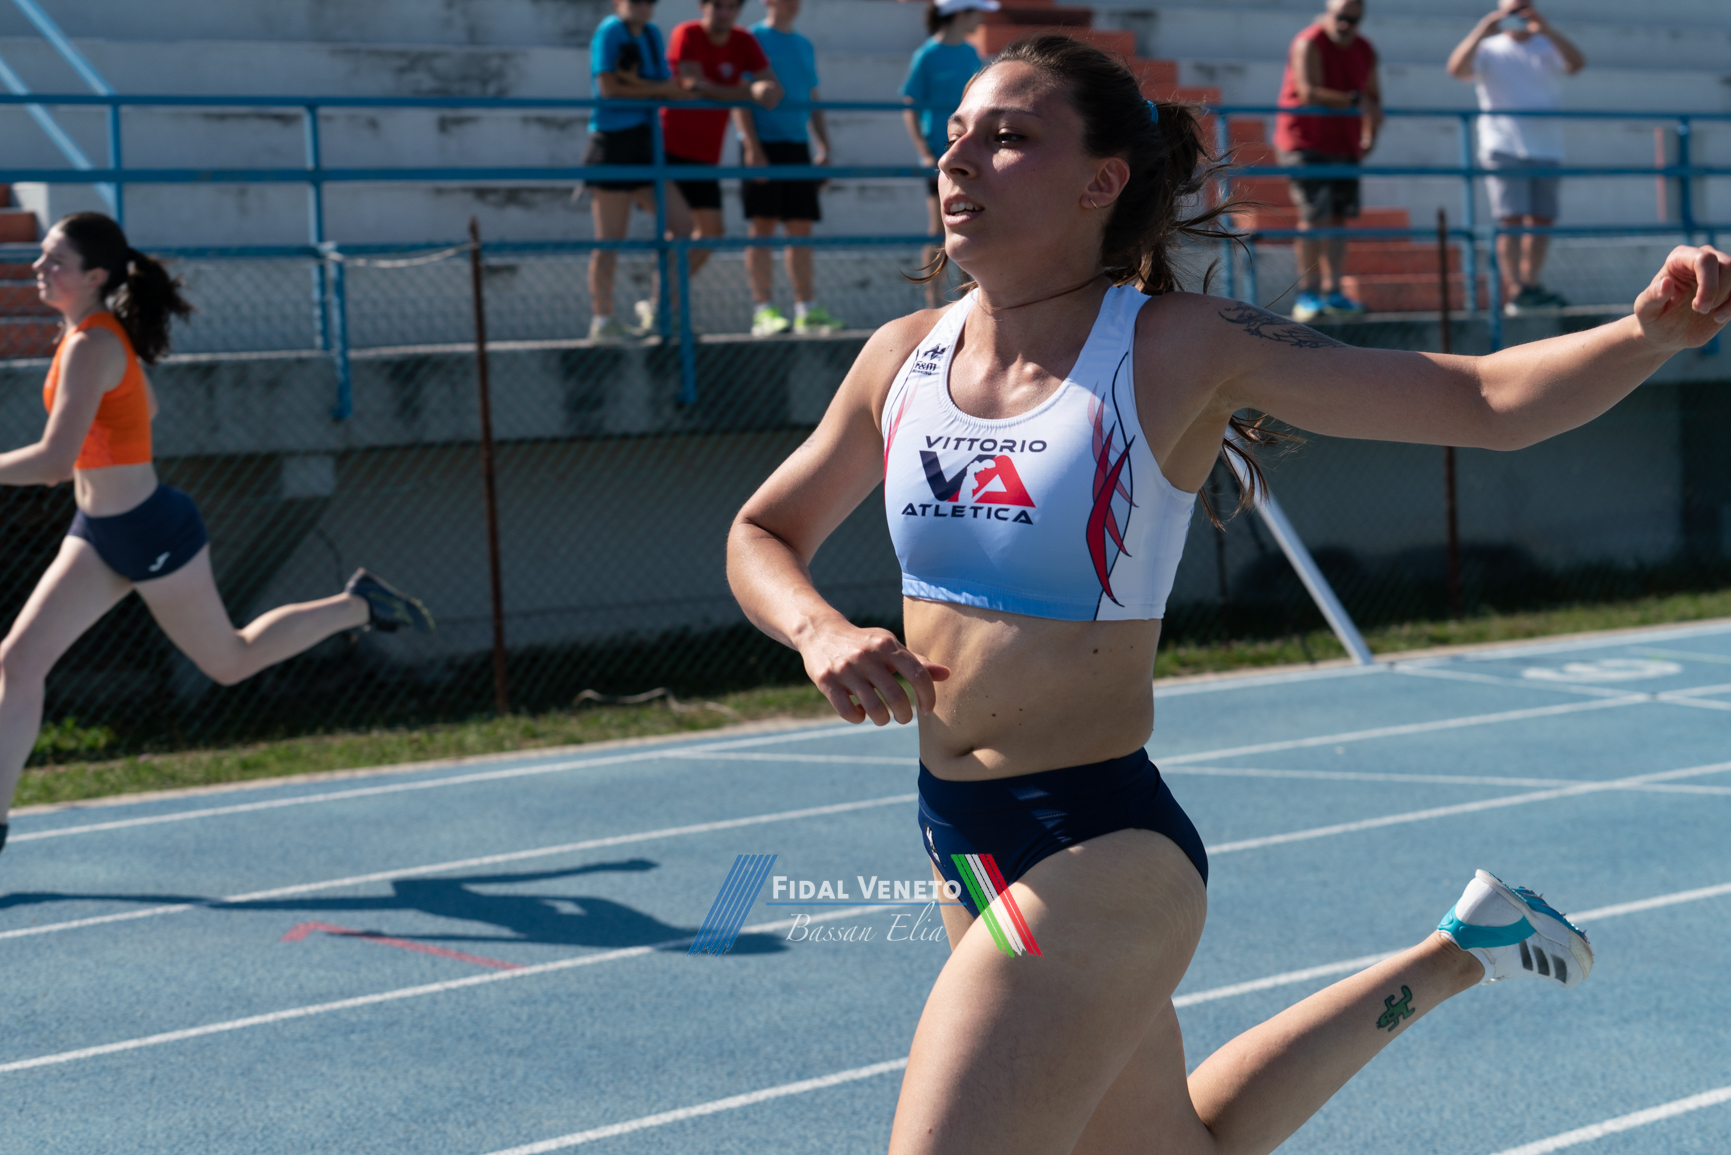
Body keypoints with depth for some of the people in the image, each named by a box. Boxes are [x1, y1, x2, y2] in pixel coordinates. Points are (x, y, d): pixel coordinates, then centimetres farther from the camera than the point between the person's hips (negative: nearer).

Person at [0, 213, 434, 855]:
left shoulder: (90, 347, -24)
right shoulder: (105, 331, 4)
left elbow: (53, 461, -32)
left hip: (151, 533, -9)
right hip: (99, 535, 9)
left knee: (229, 661, 11)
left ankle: (360, 605, 27)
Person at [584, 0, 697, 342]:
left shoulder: (652, 35, 14)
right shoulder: (610, 31, -7)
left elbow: (677, 92, 7)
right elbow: (608, 87, -16)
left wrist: (638, 84, -12)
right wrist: (659, 89, -5)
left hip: (645, 147, 7)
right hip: (613, 143, -7)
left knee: (682, 224, 2)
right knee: (611, 237, -4)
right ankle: (602, 320, 3)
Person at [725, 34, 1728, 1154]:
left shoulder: (1182, 349, -13)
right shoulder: (906, 357, 1)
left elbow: (1488, 401, -12)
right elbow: (762, 535, 15)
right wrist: (820, 630, -7)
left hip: (1098, 862, -7)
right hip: (962, 846, 7)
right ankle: (1453, 956, 43)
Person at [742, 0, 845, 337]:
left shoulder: (804, 46, 17)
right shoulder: (752, 38, -2)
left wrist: (824, 146, 12)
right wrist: (752, 147, -17)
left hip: (797, 145, 6)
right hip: (764, 143, -6)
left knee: (801, 227, 5)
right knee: (762, 226, -5)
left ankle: (807, 309, 9)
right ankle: (763, 311, -5)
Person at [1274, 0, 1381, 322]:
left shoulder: (1364, 51, 11)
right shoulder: (1308, 44, -12)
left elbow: (1372, 96, 20)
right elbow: (1309, 93, -22)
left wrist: (1370, 134, 7)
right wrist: (1354, 100, -20)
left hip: (1344, 146, 7)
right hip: (1305, 142, -7)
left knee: (1339, 217, 5)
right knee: (1314, 216, -13)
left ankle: (1332, 292, 9)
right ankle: (1307, 293, -10)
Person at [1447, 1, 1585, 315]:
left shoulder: (1548, 48, 12)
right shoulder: (1489, 50, 8)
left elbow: (1576, 63, -7)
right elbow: (1457, 69, -8)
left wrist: (1547, 31, -19)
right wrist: (1481, 33, -18)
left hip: (1546, 148, 3)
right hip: (1504, 146, -3)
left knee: (1542, 219, 5)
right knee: (1511, 219, -12)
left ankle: (1532, 285, 14)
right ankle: (1515, 292, -16)